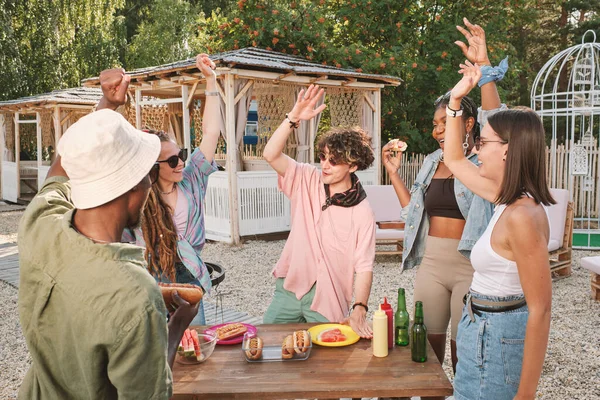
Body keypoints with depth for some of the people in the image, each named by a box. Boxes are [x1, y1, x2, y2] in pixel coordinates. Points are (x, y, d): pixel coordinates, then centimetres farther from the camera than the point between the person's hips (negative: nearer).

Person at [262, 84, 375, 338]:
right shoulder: (308, 180, -4)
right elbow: (270, 155, -15)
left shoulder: (362, 213, -13)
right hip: (289, 287, 4)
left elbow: (364, 266, -14)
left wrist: (359, 310, -26)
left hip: (327, 301, -3)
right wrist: (294, 118, -26)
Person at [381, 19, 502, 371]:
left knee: (464, 346, 8)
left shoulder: (483, 161, -7)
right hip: (432, 262, 5)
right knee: (428, 342, 14)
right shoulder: (432, 162, 9)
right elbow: (414, 209, 13)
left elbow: (494, 120, -26)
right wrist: (394, 173, 4)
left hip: (470, 266, -5)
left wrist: (483, 64, -34)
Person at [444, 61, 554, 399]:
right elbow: (454, 160, 16)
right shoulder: (508, 199, 2)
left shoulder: (522, 216, -25)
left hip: (498, 336, -9)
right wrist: (456, 100, 10)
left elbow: (540, 310, -24)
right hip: (484, 329, 9)